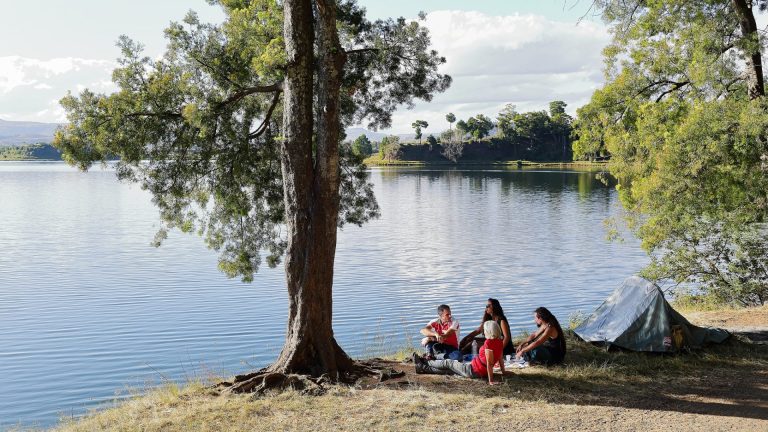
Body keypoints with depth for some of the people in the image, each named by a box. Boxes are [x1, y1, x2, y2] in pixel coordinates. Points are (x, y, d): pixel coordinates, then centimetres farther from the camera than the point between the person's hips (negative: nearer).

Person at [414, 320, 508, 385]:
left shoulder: (489, 342, -26)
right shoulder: (499, 342, 0)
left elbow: (489, 363, -28)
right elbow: (500, 359, 8)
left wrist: (490, 380, -28)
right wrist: (503, 372, 19)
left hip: (473, 370, -8)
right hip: (482, 372, 8)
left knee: (448, 363, 10)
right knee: (448, 369, 18)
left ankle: (423, 365, 28)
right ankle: (423, 368, 30)